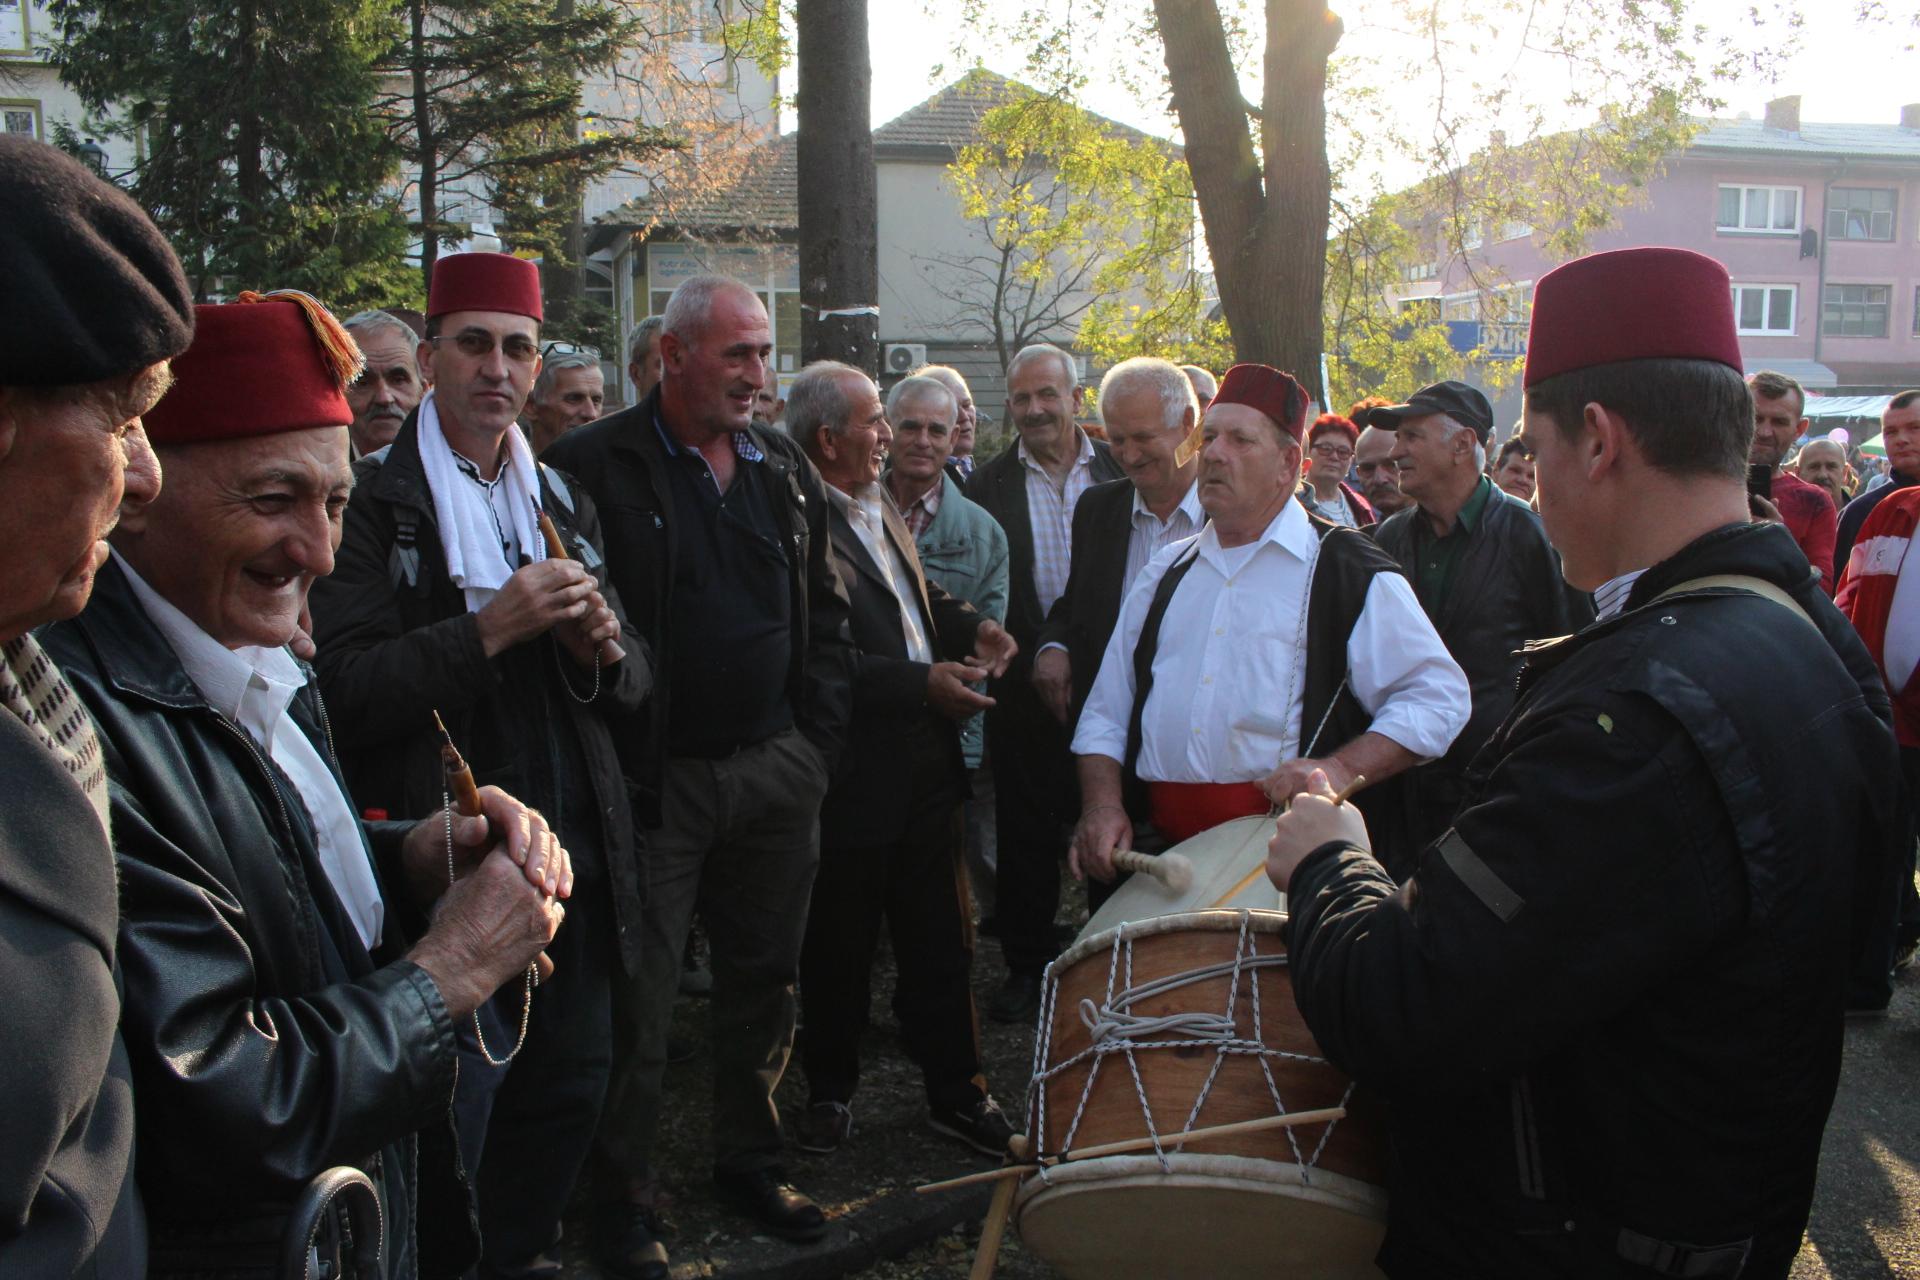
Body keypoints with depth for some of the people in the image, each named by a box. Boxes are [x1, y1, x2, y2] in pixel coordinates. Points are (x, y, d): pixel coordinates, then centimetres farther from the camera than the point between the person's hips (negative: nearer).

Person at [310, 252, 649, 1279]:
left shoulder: (564, 503, 15)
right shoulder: (376, 500, -4)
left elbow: (631, 685, 17)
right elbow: (343, 688, -15)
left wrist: (604, 647, -5)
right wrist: (491, 627, -20)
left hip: (574, 858, 6)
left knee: (569, 1090, 13)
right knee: (452, 1113, 1)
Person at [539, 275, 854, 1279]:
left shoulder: (786, 471, 11)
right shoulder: (596, 467, -6)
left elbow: (826, 614, 16)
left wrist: (818, 742, 7)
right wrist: (608, 766, -12)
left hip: (777, 771, 5)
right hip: (656, 777, -5)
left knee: (764, 979, 15)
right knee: (639, 1003, 3)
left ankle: (750, 1159, 32)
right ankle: (623, 1196, 19)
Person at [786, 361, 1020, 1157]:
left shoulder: (879, 509, 11)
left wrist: (972, 626, 7)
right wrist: (924, 682, -22)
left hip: (924, 763, 8)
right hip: (853, 777, -8)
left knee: (940, 942, 15)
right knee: (839, 949, 12)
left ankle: (955, 1091, 28)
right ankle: (830, 1090, 31)